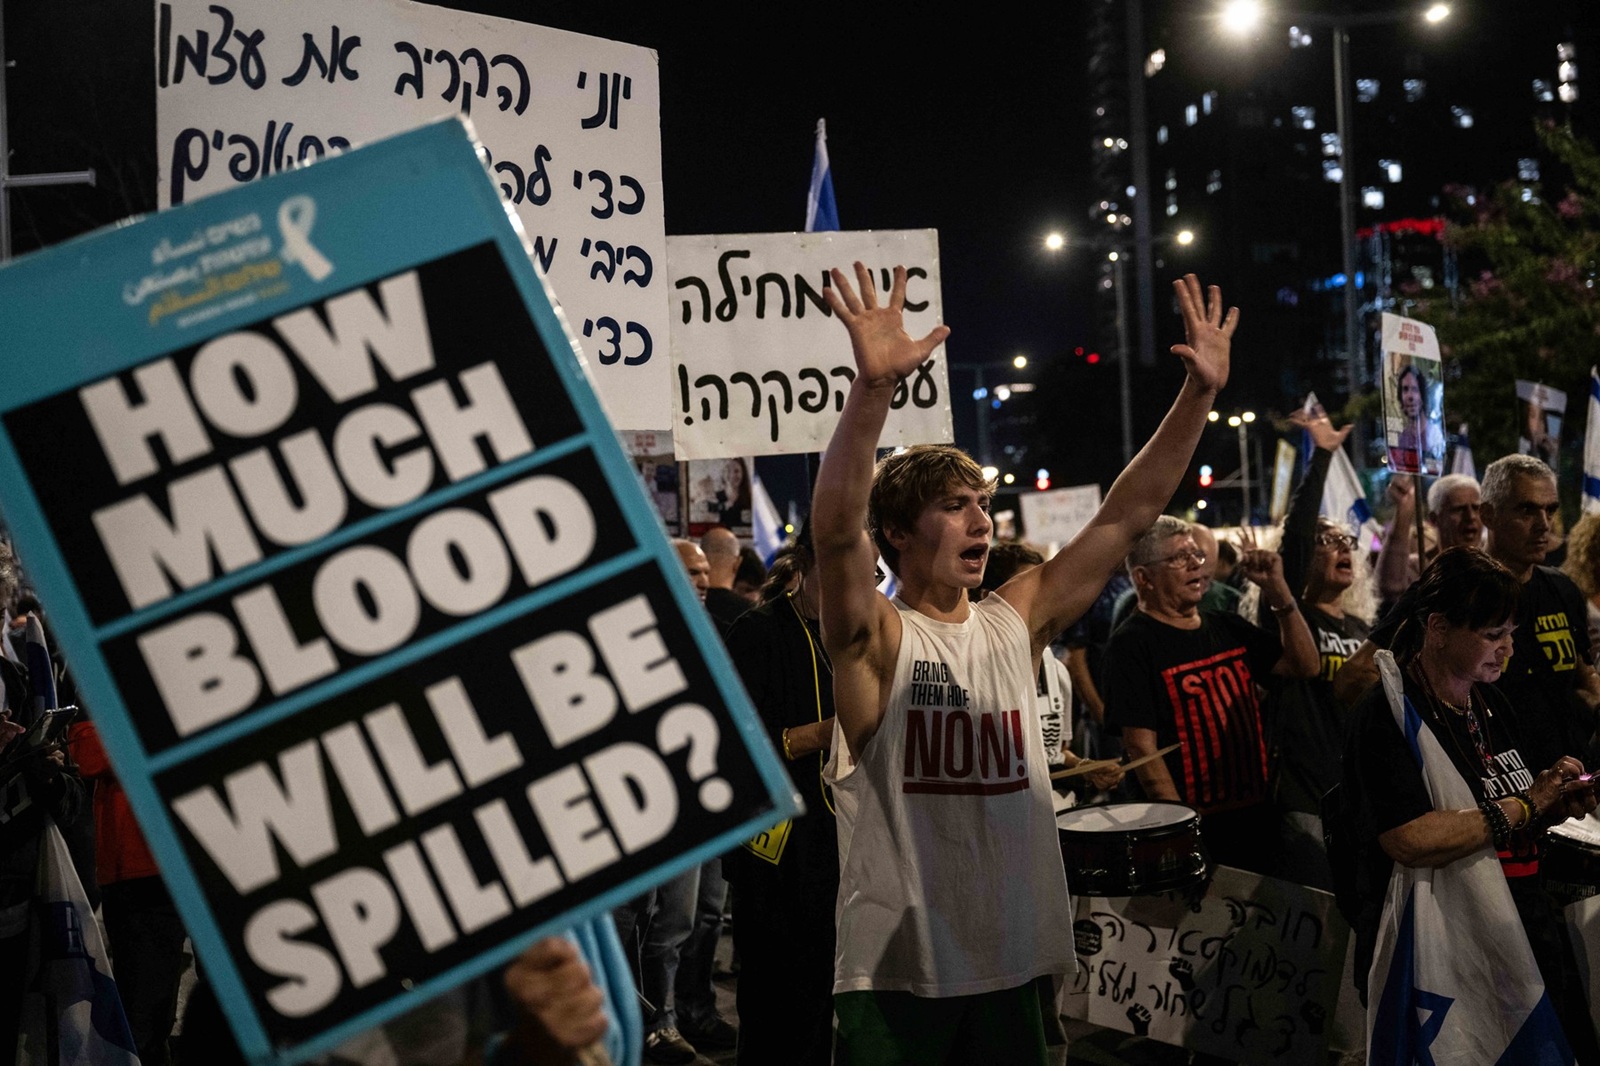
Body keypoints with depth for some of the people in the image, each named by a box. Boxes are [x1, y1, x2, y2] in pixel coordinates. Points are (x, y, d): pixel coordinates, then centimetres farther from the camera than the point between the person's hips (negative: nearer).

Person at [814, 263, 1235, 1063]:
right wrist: (873, 385, -39)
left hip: (1009, 964, 5)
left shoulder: (1015, 623, 7)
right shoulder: (875, 640, -8)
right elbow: (836, 529, -27)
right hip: (899, 973, -5)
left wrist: (1201, 391, -1)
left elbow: (1128, 515, 6)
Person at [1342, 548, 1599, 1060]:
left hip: (1528, 935, 8)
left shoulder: (1495, 706, 11)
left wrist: (1559, 805, -1)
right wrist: (1523, 807, -18)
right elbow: (1411, 841, -27)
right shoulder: (1388, 715, -14)